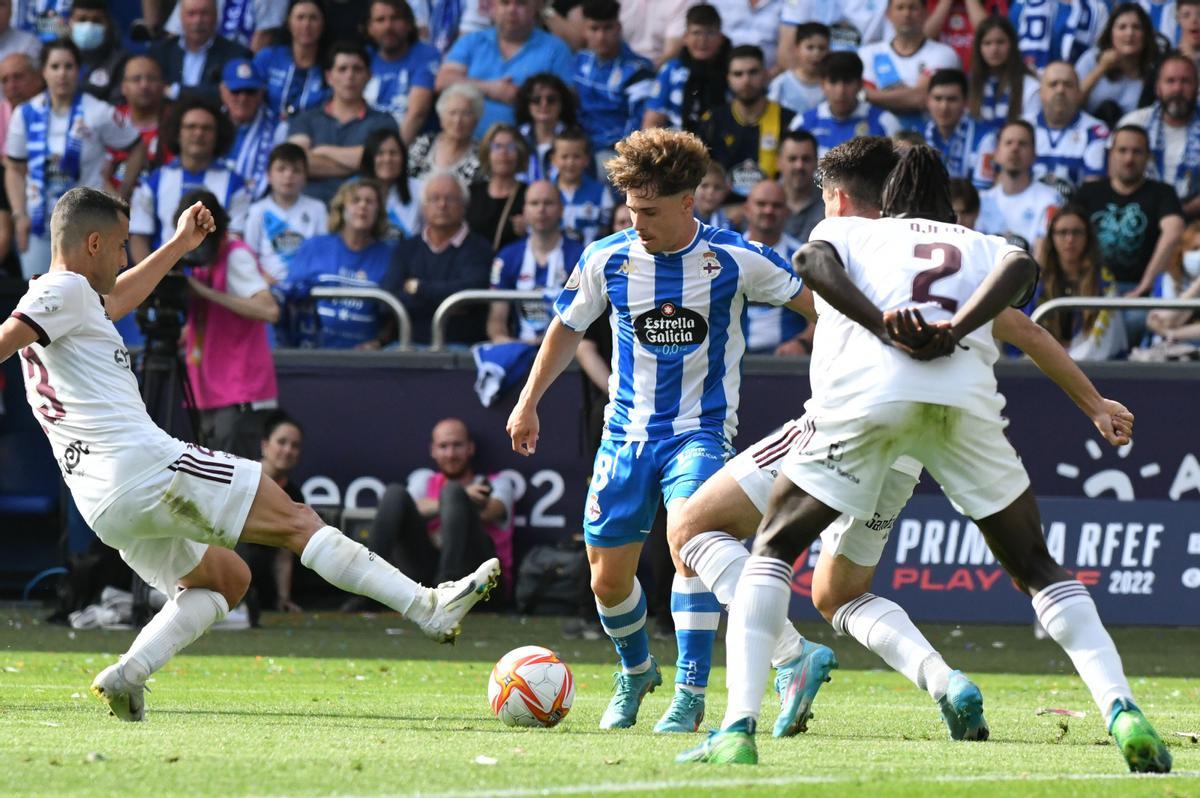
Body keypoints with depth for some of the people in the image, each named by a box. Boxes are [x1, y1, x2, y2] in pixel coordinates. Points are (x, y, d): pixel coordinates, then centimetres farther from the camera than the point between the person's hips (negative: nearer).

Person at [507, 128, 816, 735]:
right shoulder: (607, 259, -4)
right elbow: (568, 327, 13)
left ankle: (690, 695, -21)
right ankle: (635, 672, 36)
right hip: (628, 431, 3)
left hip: (700, 430, -3)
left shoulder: (734, 261, -12)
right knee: (609, 577, 5)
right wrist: (528, 402, 14)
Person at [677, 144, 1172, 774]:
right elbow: (1020, 266, 8)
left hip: (866, 384, -1)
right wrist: (953, 330, -5)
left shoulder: (847, 231, 32)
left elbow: (811, 260, 6)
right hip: (965, 387, 1)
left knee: (773, 550, 15)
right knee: (1035, 566, 17)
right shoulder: (986, 246, 34)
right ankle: (1123, 713, -1)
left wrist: (884, 327, -6)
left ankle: (738, 729, 0)